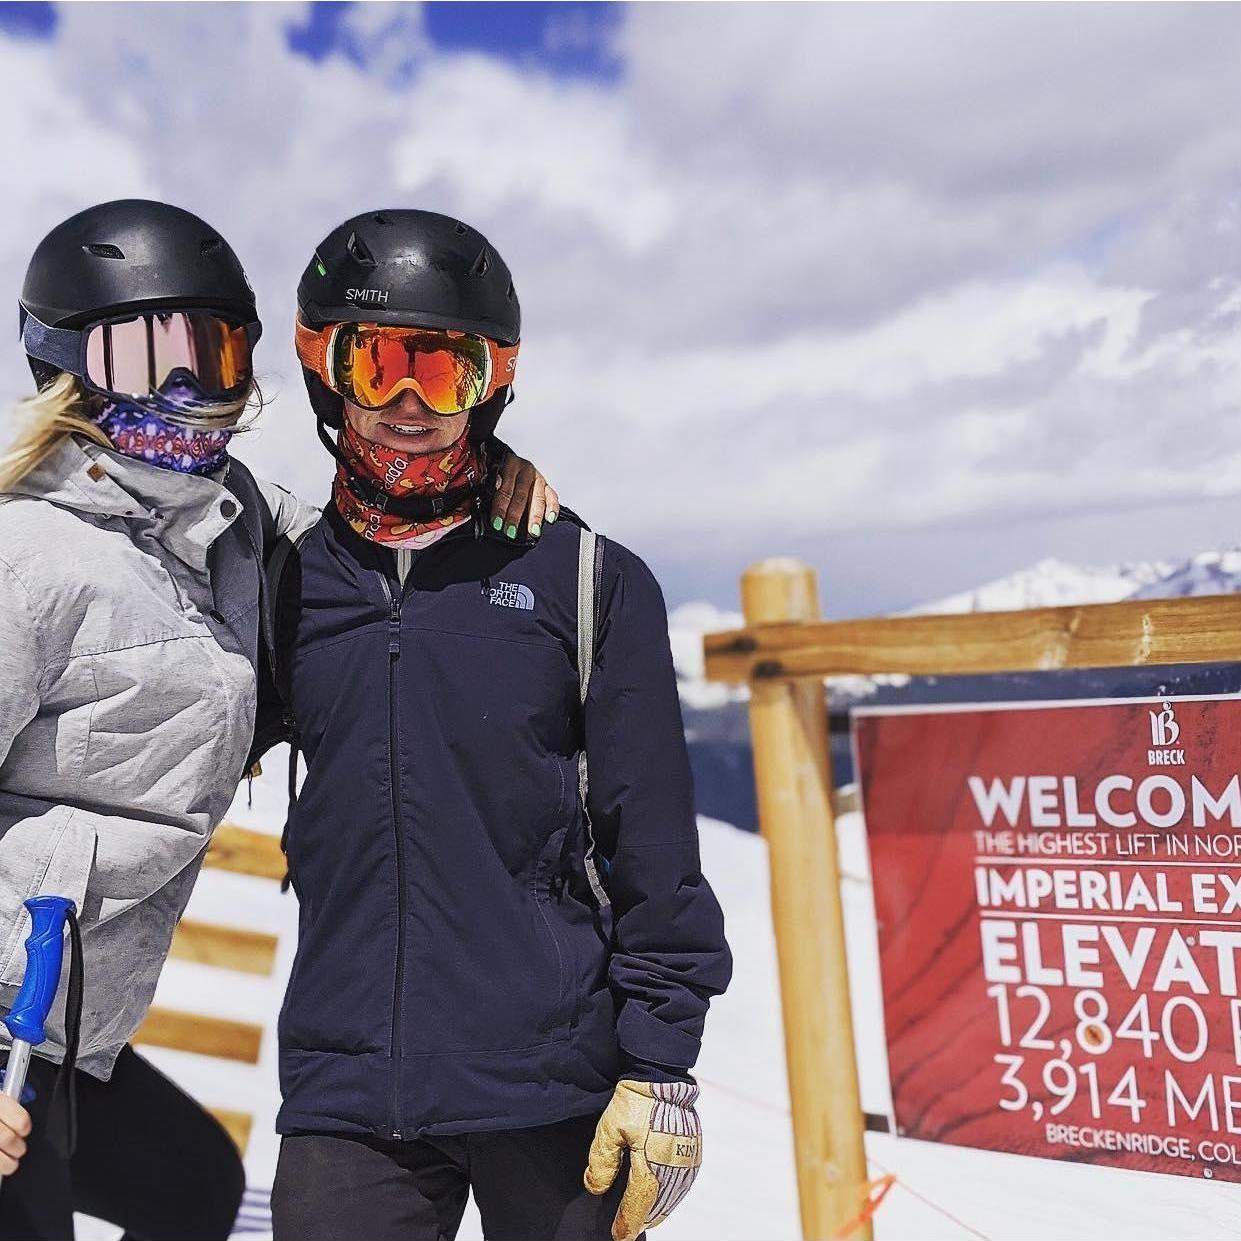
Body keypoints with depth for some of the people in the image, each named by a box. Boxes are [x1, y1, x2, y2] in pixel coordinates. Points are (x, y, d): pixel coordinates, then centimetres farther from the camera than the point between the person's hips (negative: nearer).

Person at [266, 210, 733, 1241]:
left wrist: (660, 1069, -4)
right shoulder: (289, 584, 8)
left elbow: (653, 849, -1)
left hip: (558, 1099, -2)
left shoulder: (588, 580, 1)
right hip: (348, 1102, 2)